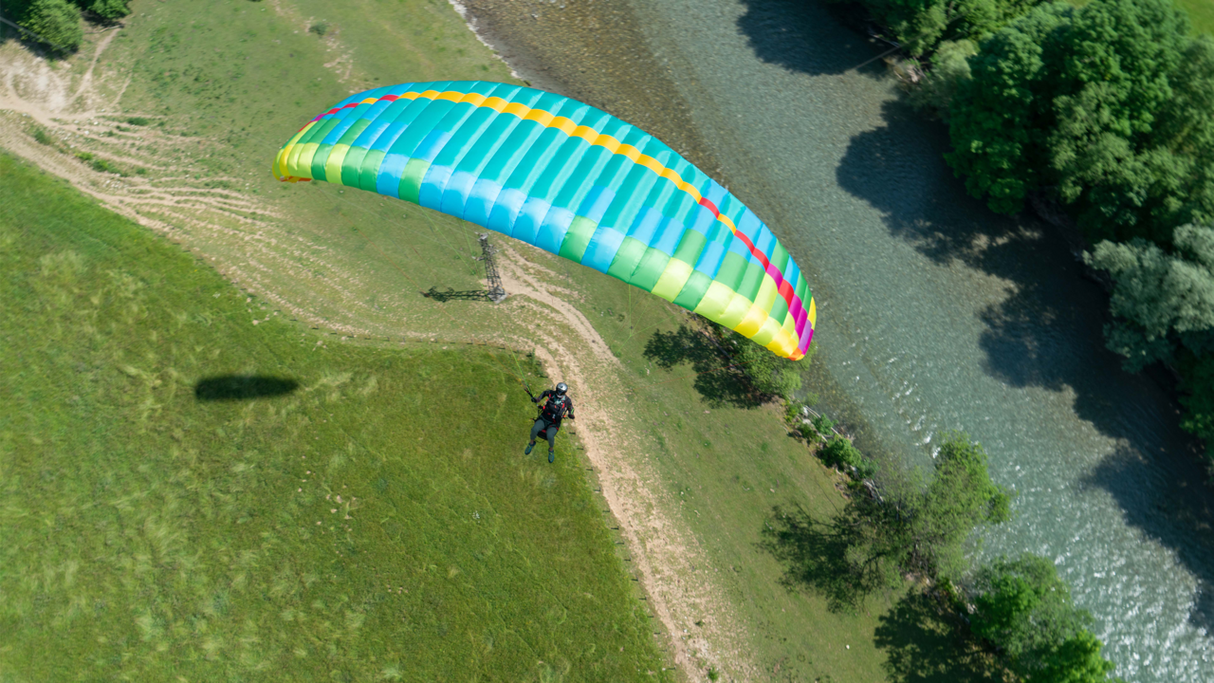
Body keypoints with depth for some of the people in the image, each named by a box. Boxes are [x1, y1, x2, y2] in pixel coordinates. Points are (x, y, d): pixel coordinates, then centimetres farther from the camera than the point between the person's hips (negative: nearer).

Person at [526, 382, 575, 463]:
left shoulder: (567, 400, -8)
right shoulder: (551, 393, -4)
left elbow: (571, 408, 10)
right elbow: (545, 392, 18)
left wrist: (570, 414, -11)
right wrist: (538, 399, 4)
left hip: (554, 423, -2)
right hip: (544, 418, 2)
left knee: (550, 436, -32)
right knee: (534, 429, -28)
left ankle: (551, 450, 3)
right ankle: (532, 443, 7)